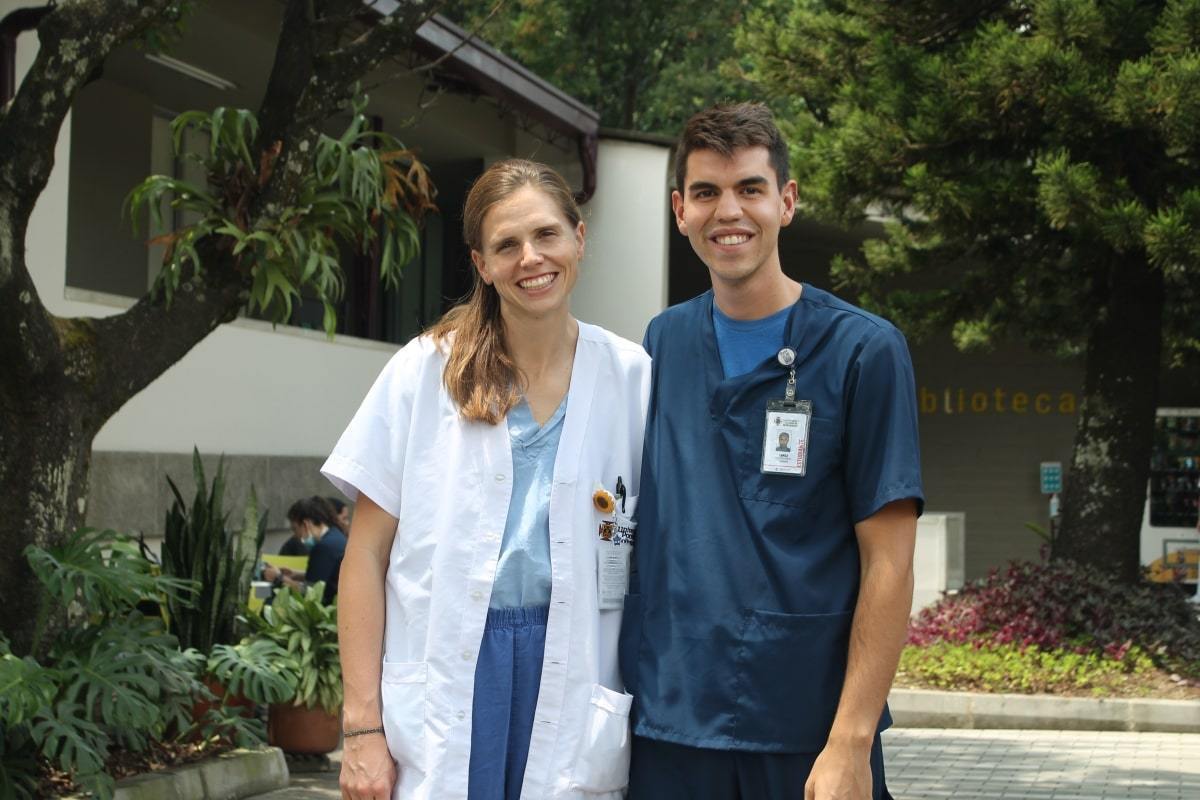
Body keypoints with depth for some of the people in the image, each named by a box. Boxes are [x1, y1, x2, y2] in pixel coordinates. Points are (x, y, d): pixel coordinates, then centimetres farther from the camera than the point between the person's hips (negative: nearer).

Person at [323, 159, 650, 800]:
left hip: (571, 682, 1)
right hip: (445, 670, -1)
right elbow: (367, 557, -1)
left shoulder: (631, 378, 2)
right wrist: (363, 727, -6)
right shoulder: (425, 370, 0)